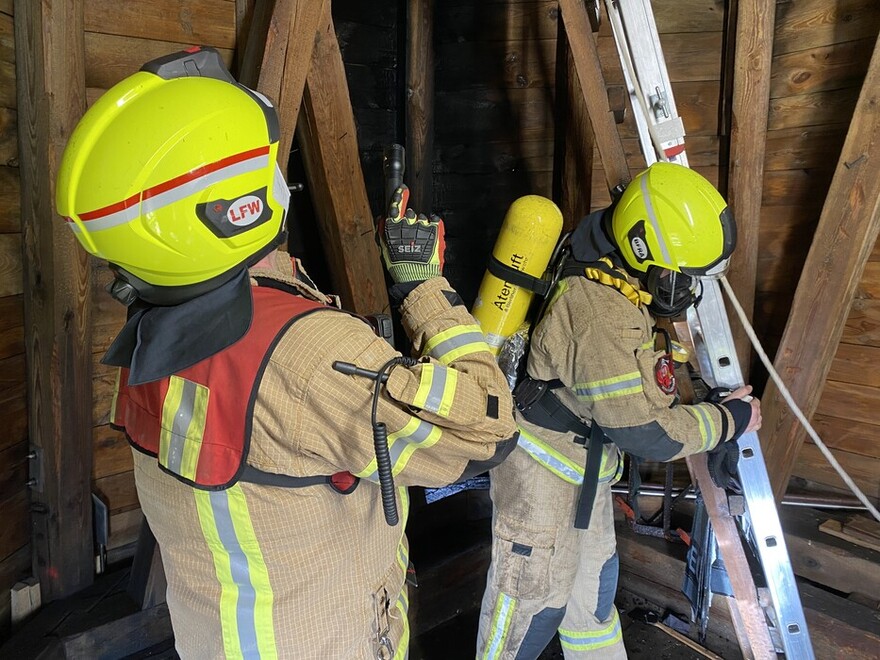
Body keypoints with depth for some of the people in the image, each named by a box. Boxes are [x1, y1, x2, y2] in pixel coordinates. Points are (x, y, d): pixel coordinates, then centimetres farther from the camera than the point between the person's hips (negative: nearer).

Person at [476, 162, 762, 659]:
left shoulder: (615, 276, -2)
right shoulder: (599, 316, -33)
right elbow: (646, 432, -28)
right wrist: (730, 419, -13)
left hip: (583, 466, 10)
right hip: (542, 474, -9)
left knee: (593, 582, 25)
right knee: (534, 599, 9)